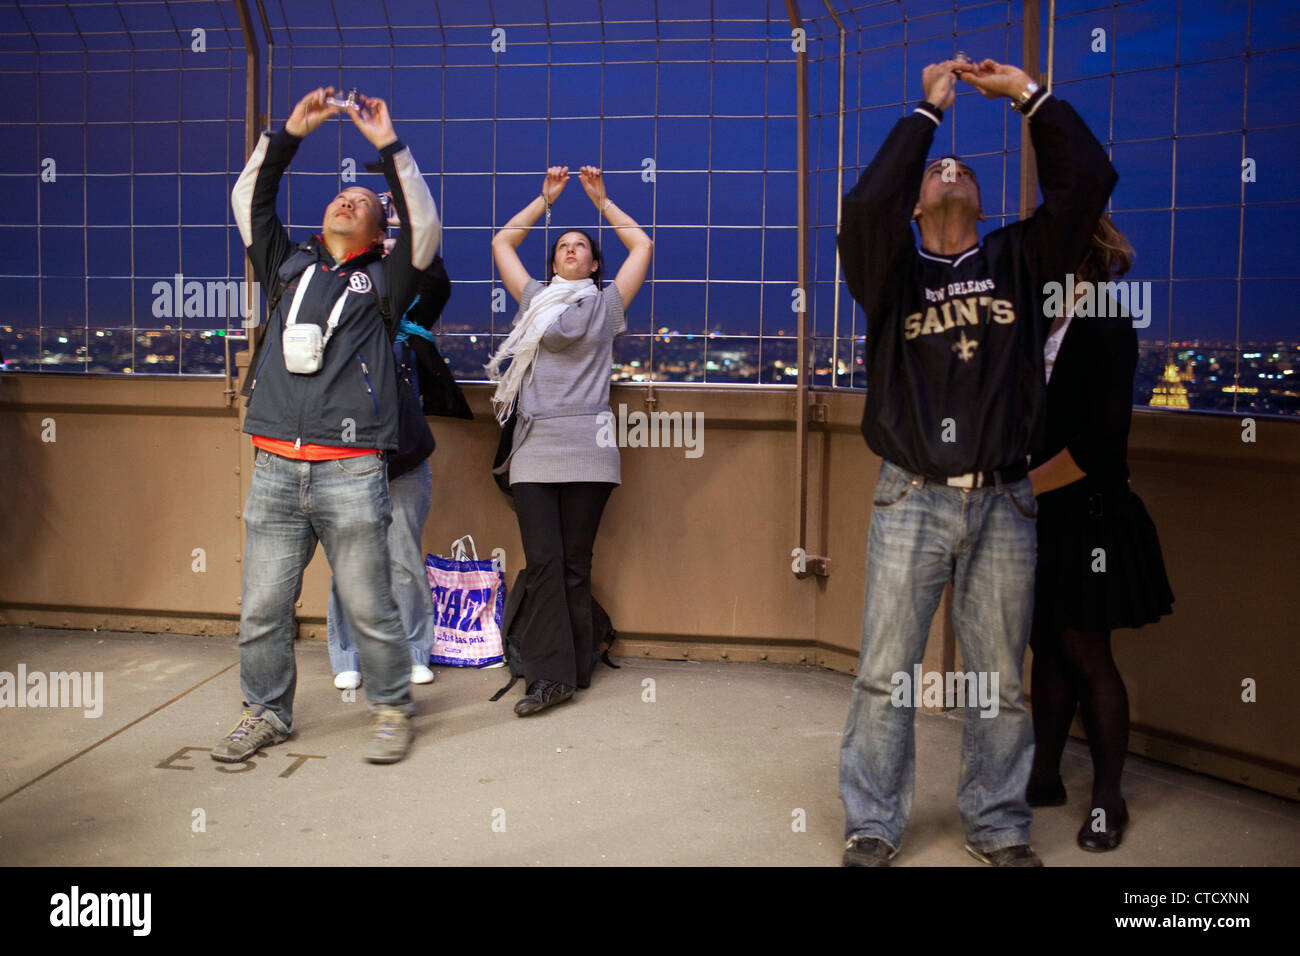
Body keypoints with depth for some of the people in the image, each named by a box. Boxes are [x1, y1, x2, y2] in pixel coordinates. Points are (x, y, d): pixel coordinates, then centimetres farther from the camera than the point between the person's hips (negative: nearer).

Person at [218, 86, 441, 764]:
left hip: (350, 472, -3)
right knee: (261, 609, 6)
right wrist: (289, 133, 13)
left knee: (368, 607, 1)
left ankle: (391, 710, 16)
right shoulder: (289, 265, 20)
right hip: (274, 470, 3)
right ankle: (266, 714, 23)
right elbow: (249, 200, 18)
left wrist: (389, 146, -1)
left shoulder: (380, 281, 12)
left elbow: (424, 229, -2)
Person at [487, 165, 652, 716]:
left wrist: (600, 198, 22)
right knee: (542, 560, -9)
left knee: (576, 563, 0)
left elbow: (642, 246, 18)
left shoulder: (605, 304, 16)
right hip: (535, 445, 1)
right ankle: (549, 675, -12)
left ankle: (571, 671, 4)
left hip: (588, 448, -1)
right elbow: (502, 243, 27)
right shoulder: (535, 299, 20)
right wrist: (547, 197, 27)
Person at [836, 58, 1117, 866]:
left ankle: (998, 826, 24)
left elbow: (1087, 181, 2)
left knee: (1001, 680, 9)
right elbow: (867, 206, -15)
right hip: (913, 498, -2)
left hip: (1005, 501, 2)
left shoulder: (1017, 261, 12)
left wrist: (1027, 92, 3)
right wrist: (928, 111, -7)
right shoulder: (894, 270, 5)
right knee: (886, 672, 3)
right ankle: (873, 827, 16)